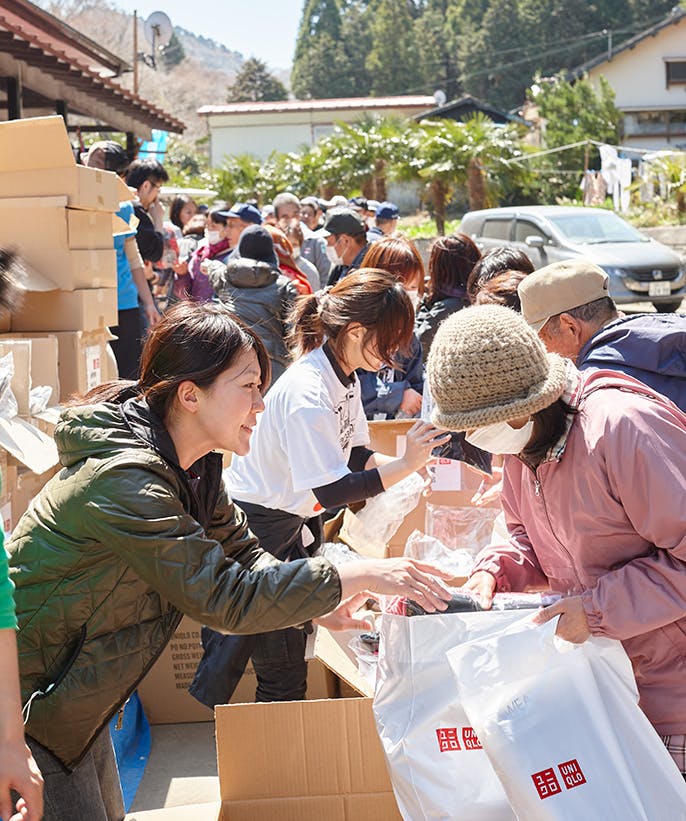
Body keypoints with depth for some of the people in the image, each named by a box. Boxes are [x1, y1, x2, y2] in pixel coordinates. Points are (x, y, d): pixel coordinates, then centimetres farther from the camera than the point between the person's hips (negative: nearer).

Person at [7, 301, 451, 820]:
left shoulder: (192, 464, -1)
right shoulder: (125, 482, -32)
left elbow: (239, 552, 7)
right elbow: (223, 596, -32)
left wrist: (322, 607, -11)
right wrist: (357, 576, -30)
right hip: (25, 700, -9)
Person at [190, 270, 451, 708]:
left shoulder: (345, 378, 1)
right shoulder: (307, 394, -29)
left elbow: (354, 455, 7)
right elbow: (331, 491, -31)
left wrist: (410, 463, -8)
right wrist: (405, 465, -35)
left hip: (292, 520, 9)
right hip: (256, 526, -9)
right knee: (284, 676, -2)